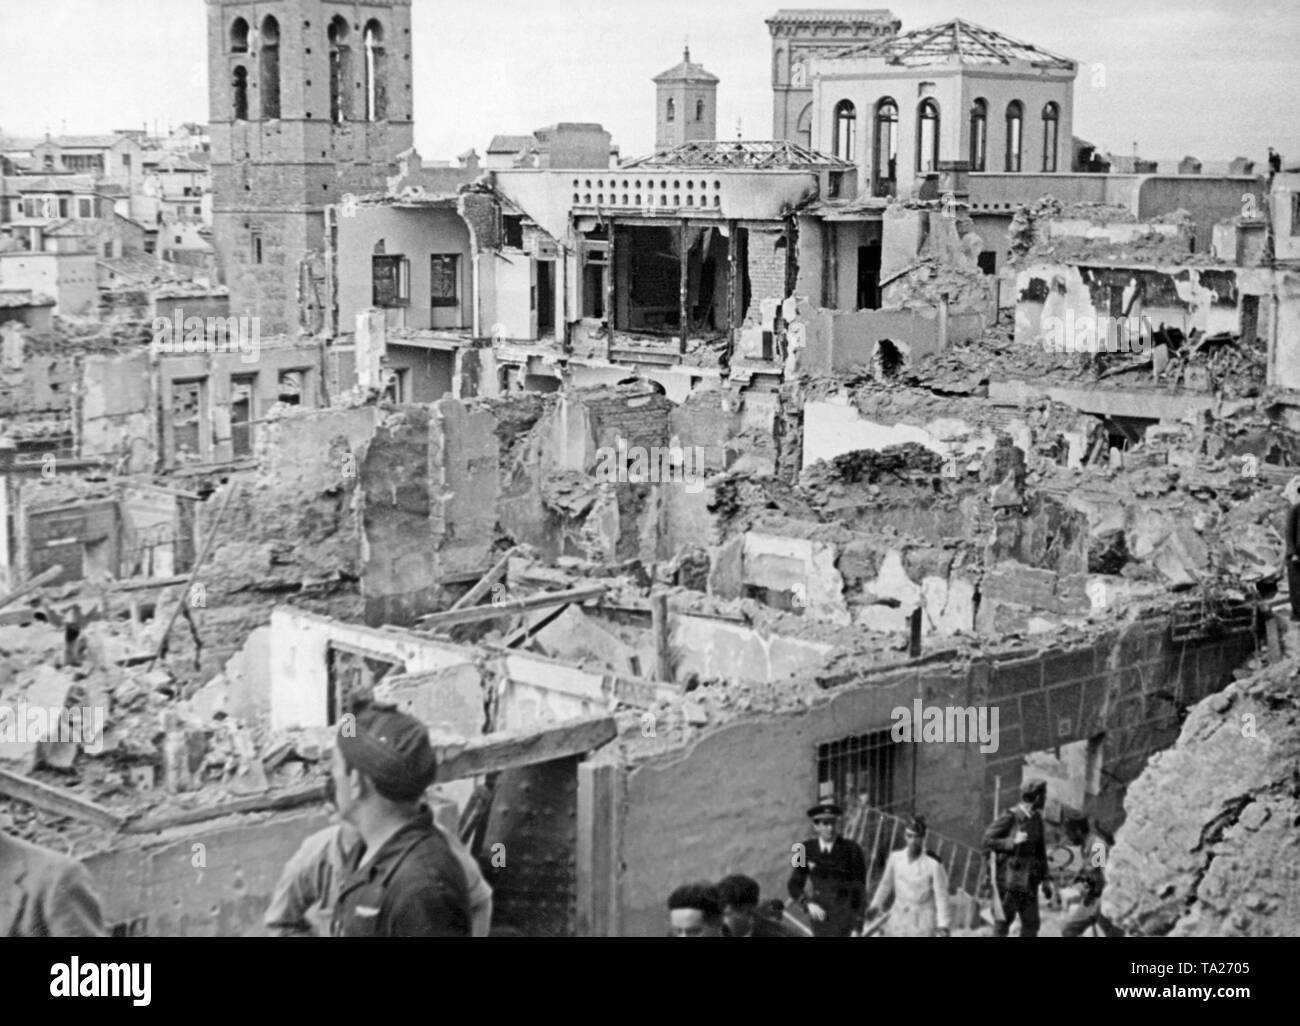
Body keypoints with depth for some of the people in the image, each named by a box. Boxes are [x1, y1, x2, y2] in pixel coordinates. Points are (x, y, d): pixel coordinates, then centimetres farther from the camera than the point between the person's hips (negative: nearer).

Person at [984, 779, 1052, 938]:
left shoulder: (1036, 818, 8)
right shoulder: (1010, 816, -13)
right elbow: (987, 840, -11)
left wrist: (1045, 878, 17)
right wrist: (1012, 842, -21)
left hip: (1029, 880, 6)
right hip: (1010, 877, -6)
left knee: (1031, 923, 5)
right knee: (1004, 920, 2)